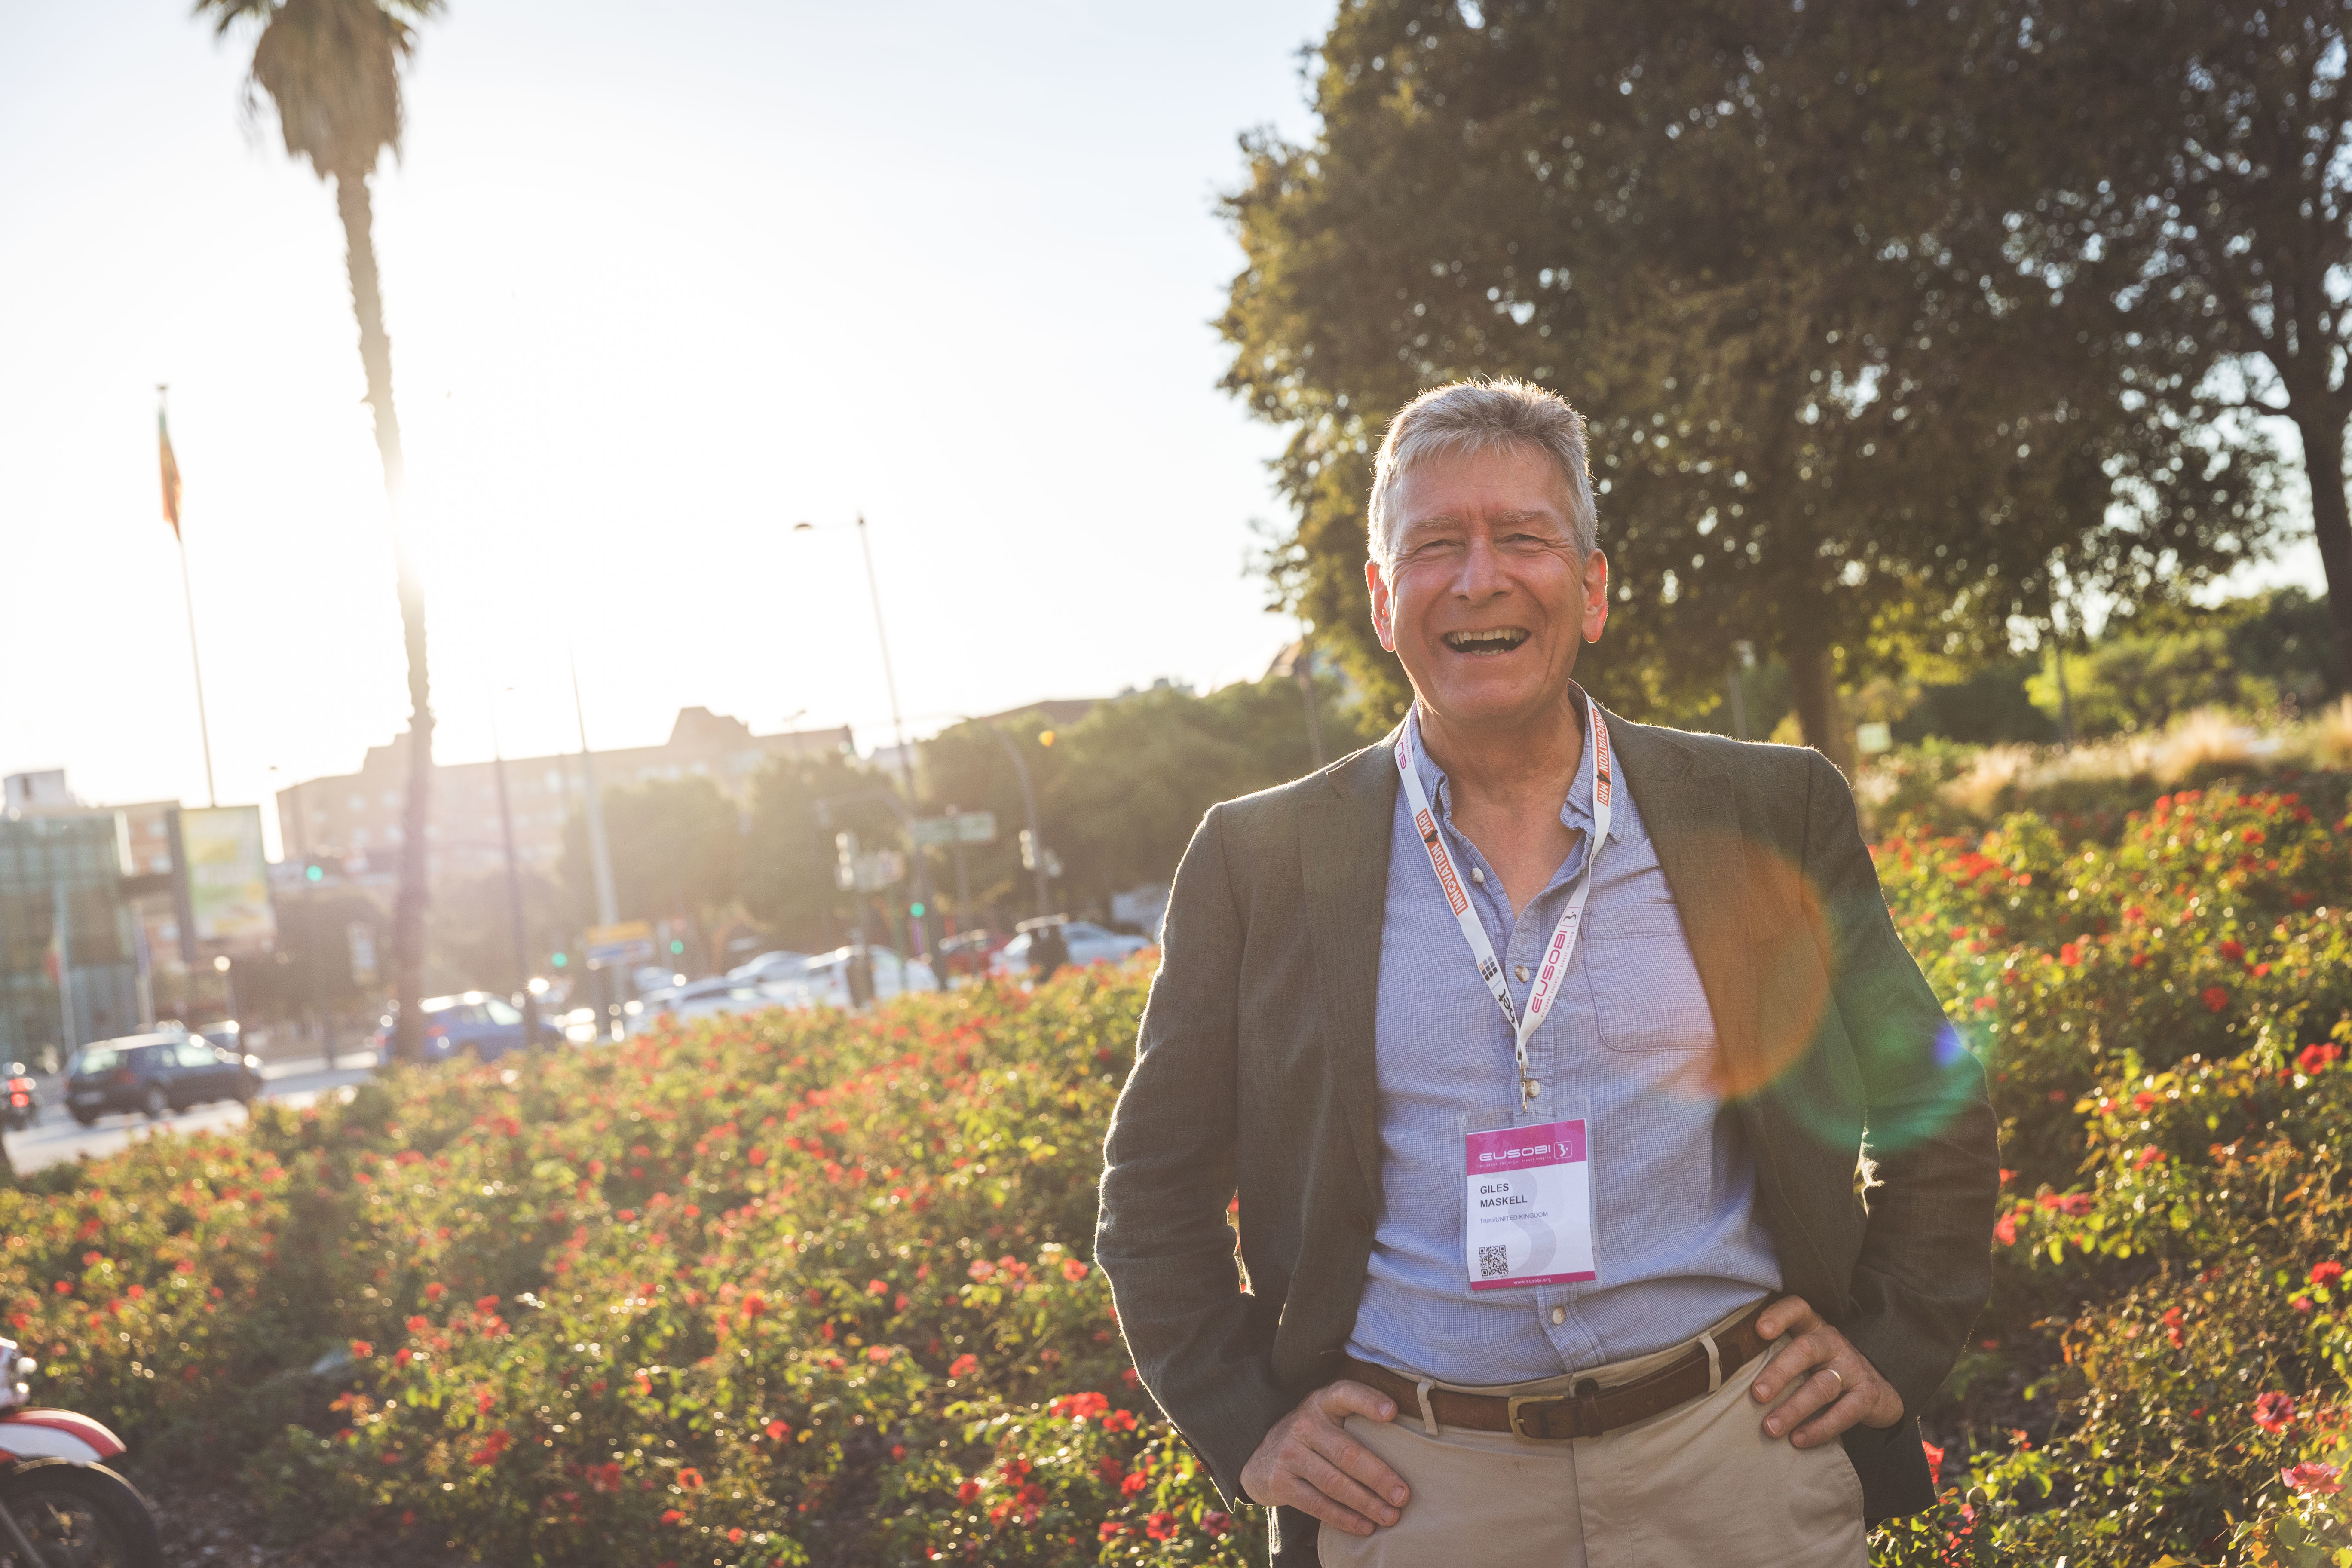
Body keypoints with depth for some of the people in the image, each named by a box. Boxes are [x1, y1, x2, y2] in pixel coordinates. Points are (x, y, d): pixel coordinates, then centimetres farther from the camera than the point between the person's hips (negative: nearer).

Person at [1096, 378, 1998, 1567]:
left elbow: (1935, 1111, 12)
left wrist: (1892, 1348, 4)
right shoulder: (1258, 865, 0)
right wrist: (1244, 1425, -1)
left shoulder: (1772, 815, 2)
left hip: (1741, 1458, 1)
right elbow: (1153, 1195, 8)